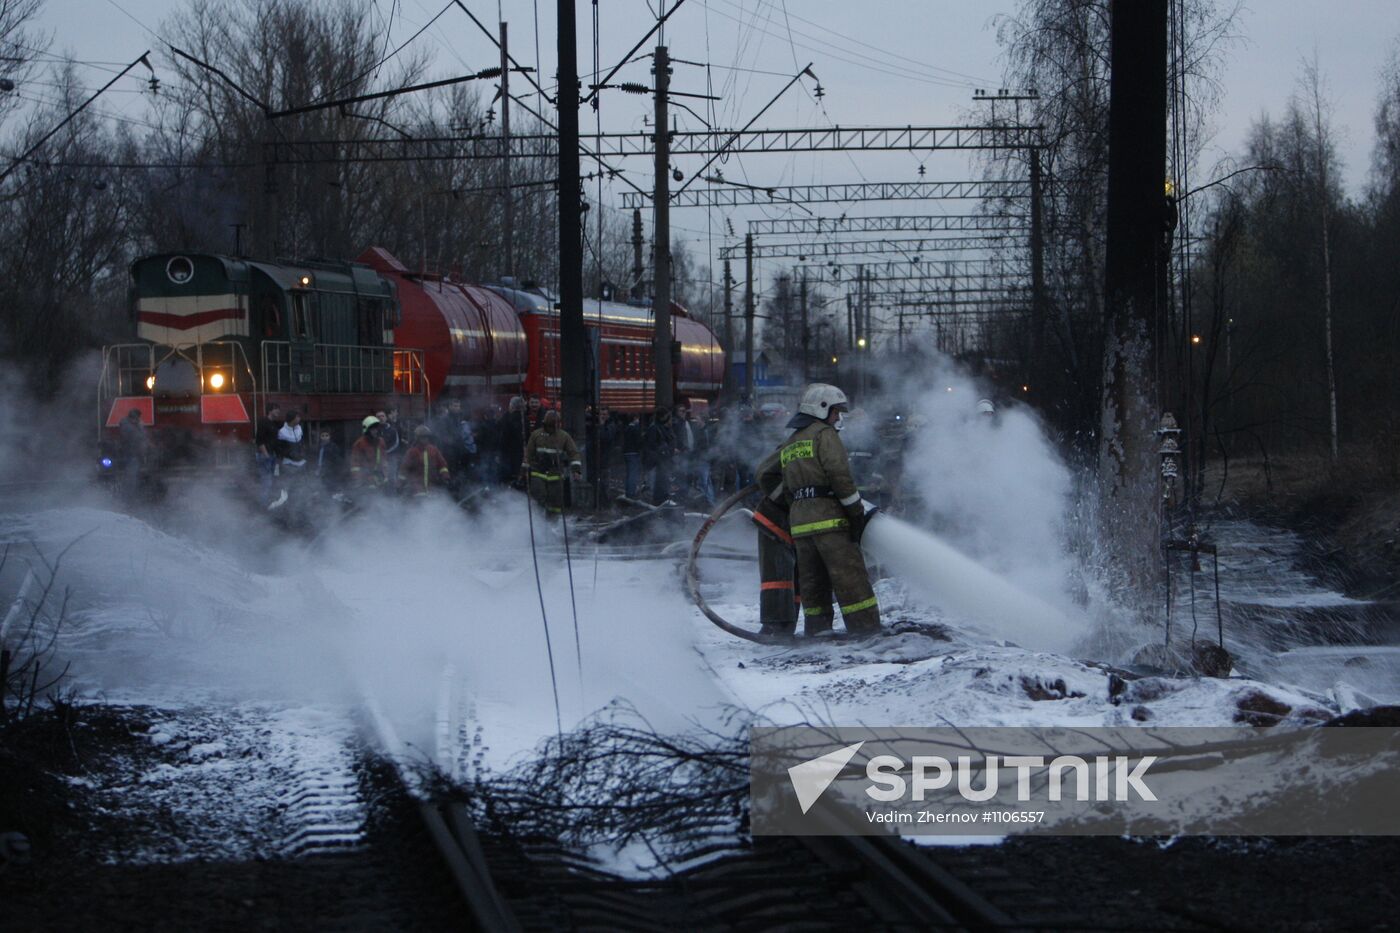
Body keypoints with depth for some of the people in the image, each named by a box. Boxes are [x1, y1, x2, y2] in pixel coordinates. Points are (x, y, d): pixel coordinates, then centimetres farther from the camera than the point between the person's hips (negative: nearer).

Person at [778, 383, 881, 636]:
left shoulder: (789, 445, 22)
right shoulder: (825, 434, -3)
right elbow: (840, 474, -14)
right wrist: (856, 511, -11)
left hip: (798, 520, 8)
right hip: (828, 518, -8)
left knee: (812, 579, 10)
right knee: (850, 576, -9)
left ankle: (816, 630, 8)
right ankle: (866, 628, -13)